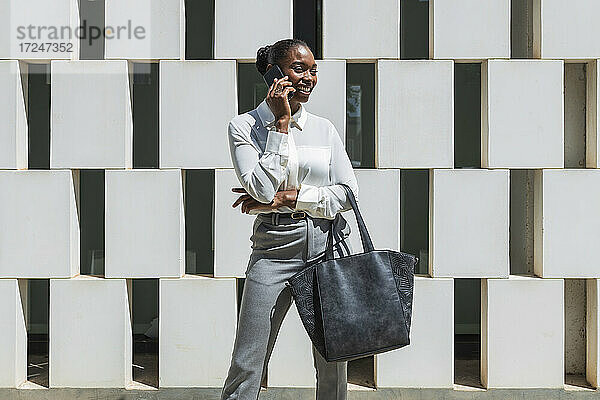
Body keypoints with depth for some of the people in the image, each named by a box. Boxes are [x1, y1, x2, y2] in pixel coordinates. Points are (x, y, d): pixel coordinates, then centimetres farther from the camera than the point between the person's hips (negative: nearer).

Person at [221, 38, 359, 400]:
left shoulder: (324, 128, 11)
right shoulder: (245, 126, 2)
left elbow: (349, 192, 2)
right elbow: (263, 189, -13)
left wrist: (287, 198, -8)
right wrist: (281, 123, -9)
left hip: (329, 241, 3)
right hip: (275, 247, -2)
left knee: (333, 363, 8)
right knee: (247, 366, -4)